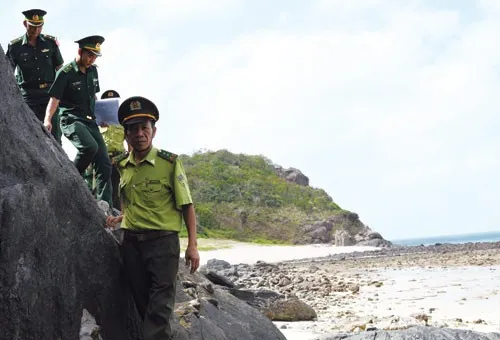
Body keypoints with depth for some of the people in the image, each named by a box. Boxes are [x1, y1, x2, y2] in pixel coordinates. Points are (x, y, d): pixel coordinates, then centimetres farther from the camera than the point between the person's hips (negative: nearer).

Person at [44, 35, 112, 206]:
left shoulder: (93, 71, 12)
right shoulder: (65, 73, -8)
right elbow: (54, 99, -14)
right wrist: (47, 119, -28)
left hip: (90, 121, 7)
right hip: (71, 120, -7)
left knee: (104, 164, -3)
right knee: (90, 147, -34)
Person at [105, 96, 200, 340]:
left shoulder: (170, 163, -7)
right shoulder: (121, 167, 8)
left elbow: (186, 206, -5)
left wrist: (192, 245, -10)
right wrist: (119, 219, 4)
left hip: (163, 241, -5)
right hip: (131, 242, 5)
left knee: (160, 306, -6)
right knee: (143, 304, 12)